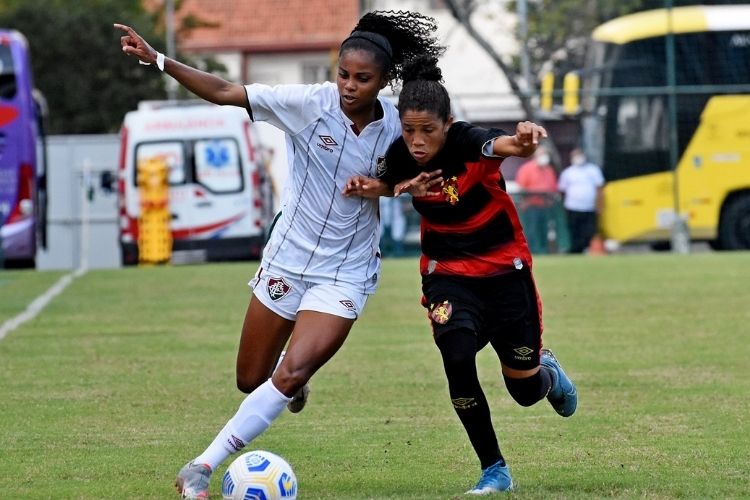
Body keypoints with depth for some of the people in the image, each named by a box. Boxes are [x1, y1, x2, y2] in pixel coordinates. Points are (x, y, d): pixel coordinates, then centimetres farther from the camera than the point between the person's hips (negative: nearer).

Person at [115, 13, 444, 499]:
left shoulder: (395, 125, -9)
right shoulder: (312, 102, -14)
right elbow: (224, 92, -15)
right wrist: (157, 60, -24)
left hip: (344, 274, -1)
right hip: (287, 259, 1)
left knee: (290, 375, -19)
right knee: (251, 381, 9)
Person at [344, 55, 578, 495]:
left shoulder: (469, 144, -27)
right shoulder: (401, 157, -13)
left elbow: (511, 146, -50)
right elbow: (388, 185, 11)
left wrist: (526, 140, -74)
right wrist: (366, 188, -13)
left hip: (505, 269, -2)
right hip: (447, 274, 2)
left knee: (526, 390, 5)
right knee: (457, 360, -24)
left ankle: (547, 371, 46)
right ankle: (494, 470, -7)